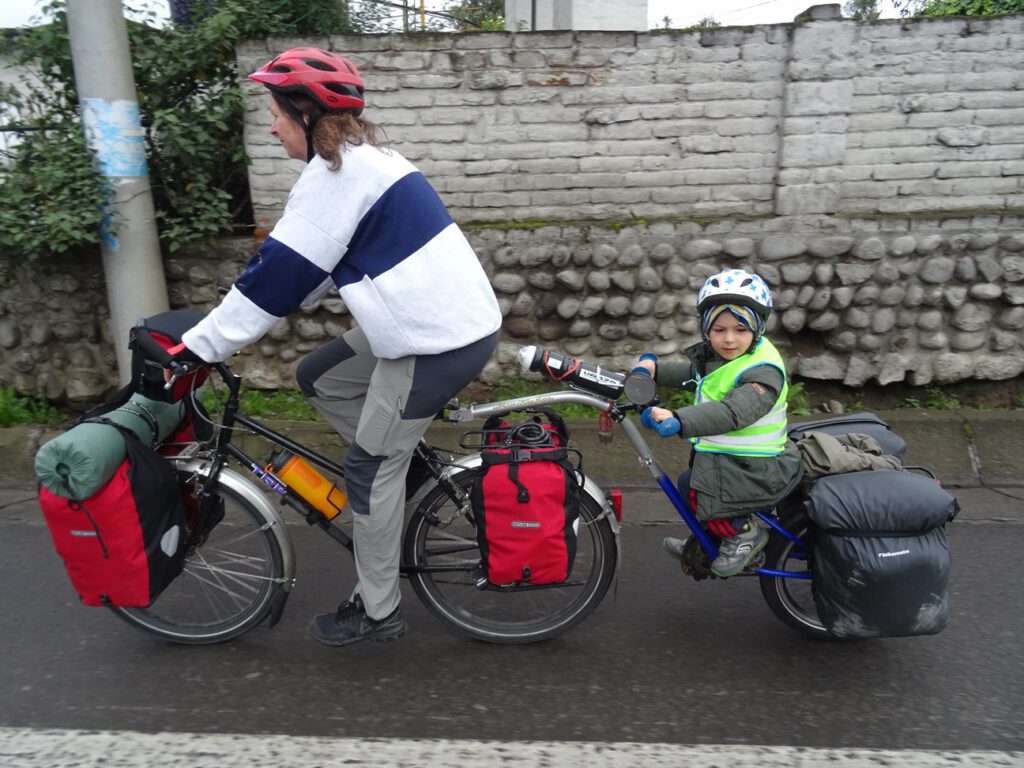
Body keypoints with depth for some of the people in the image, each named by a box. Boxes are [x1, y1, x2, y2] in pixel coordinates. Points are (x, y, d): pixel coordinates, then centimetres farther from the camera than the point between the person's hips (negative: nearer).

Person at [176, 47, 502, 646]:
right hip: (448, 320, 9)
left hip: (440, 339, -9)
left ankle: (377, 612, 20)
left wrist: (196, 348, -6)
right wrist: (222, 328, 22)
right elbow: (308, 266, 22)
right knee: (319, 378, 16)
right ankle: (406, 466, 23)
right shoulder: (363, 158, 18)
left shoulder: (333, 173, -13)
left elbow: (277, 276, -14)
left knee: (371, 467, 2)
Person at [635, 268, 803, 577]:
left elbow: (732, 413, -40)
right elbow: (691, 372, 24)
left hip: (757, 469, -10)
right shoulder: (714, 355, 5)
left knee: (694, 487, -20)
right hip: (726, 456, 10)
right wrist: (654, 367, 7)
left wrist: (679, 421, -53)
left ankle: (746, 533, 2)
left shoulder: (763, 371, -24)